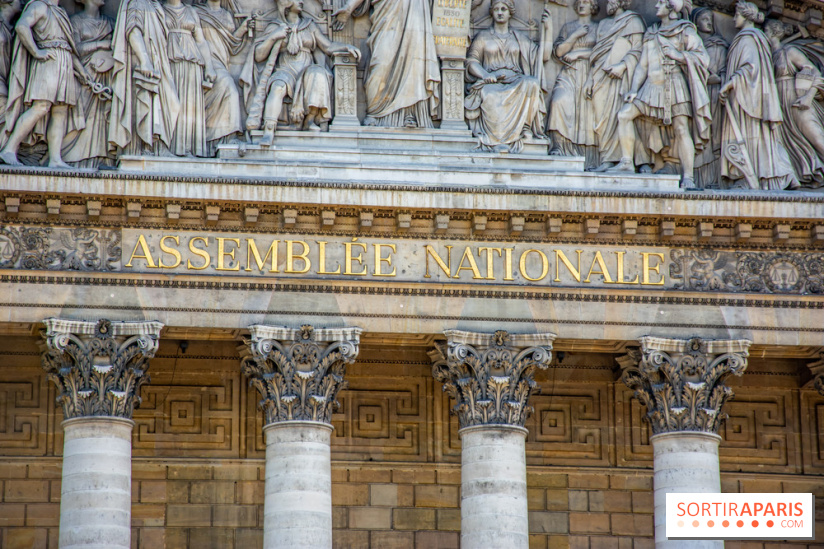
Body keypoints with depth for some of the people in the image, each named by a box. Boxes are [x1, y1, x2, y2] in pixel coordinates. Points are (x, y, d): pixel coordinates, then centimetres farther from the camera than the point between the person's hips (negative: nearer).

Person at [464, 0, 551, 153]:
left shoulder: (520, 37, 22)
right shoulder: (483, 36, 18)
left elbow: (543, 56, 15)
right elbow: (471, 61, 7)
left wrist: (547, 30, 9)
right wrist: (486, 75, -13)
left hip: (515, 83, 2)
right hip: (491, 83, -2)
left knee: (532, 83, -34)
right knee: (490, 96, -39)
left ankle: (519, 131, -33)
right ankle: (496, 140, -37)